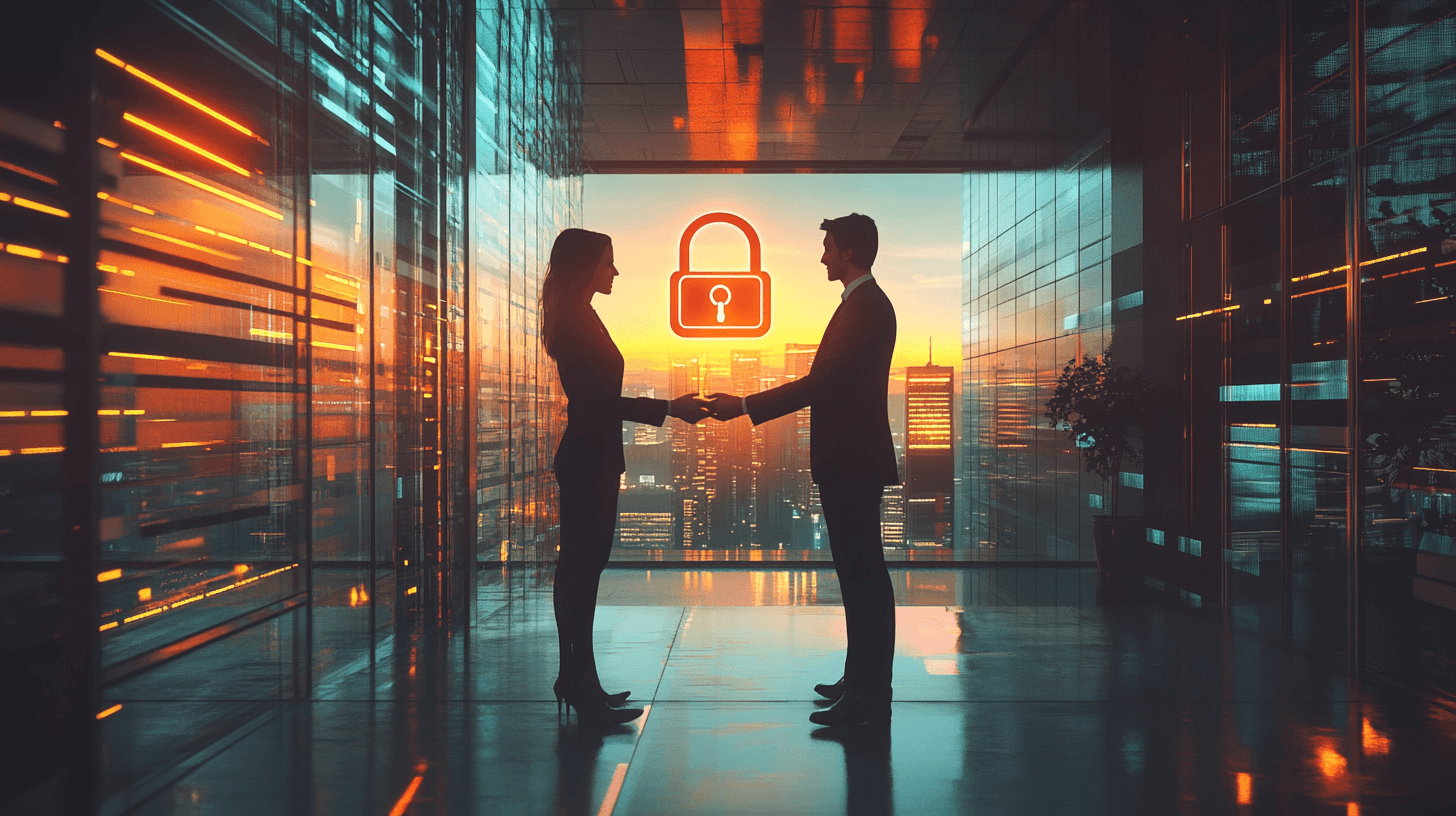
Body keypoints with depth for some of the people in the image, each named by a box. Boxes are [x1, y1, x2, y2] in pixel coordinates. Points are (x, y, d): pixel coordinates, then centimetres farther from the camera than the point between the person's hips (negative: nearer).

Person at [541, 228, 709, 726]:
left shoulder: (581, 319, 16)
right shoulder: (574, 322, -14)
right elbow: (599, 400, -20)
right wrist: (670, 409, -17)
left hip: (594, 458, 10)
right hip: (586, 461, -10)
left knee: (584, 564, 12)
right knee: (581, 565, -6)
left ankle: (578, 679, 20)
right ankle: (578, 682, 0)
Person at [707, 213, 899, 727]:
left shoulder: (865, 307, -17)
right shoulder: (865, 303, 16)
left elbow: (821, 381, -23)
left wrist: (744, 406, -19)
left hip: (854, 463, -11)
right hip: (850, 459, 11)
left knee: (863, 574, -7)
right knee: (859, 573, 16)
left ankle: (869, 698, -1)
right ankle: (862, 680, 27)